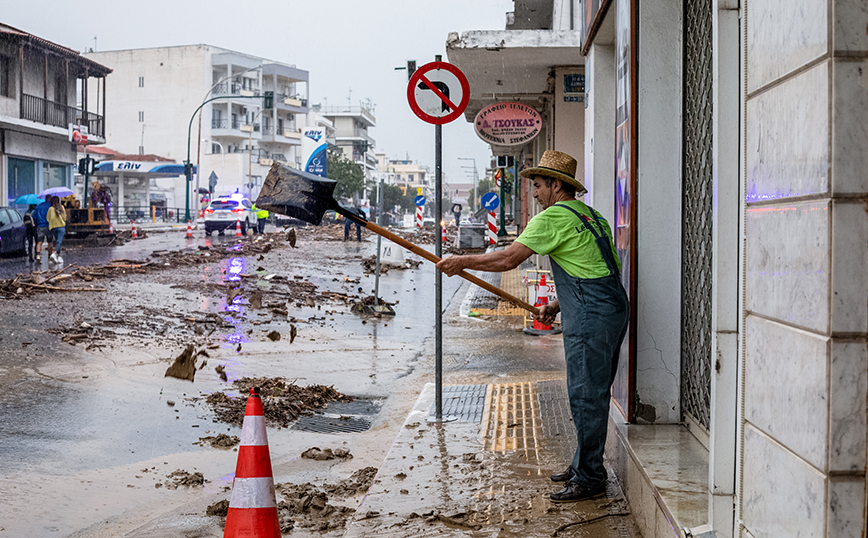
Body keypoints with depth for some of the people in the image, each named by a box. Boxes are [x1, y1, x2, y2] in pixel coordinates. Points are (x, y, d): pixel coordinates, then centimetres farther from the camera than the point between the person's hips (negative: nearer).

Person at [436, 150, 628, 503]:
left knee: (586, 396, -6)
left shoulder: (554, 217, -9)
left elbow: (508, 259, -12)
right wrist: (557, 307, 23)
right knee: (591, 392, 16)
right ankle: (584, 464, 24)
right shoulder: (590, 216, 20)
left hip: (591, 319, -10)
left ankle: (589, 478, -1)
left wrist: (462, 261, -1)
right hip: (611, 311, 10)